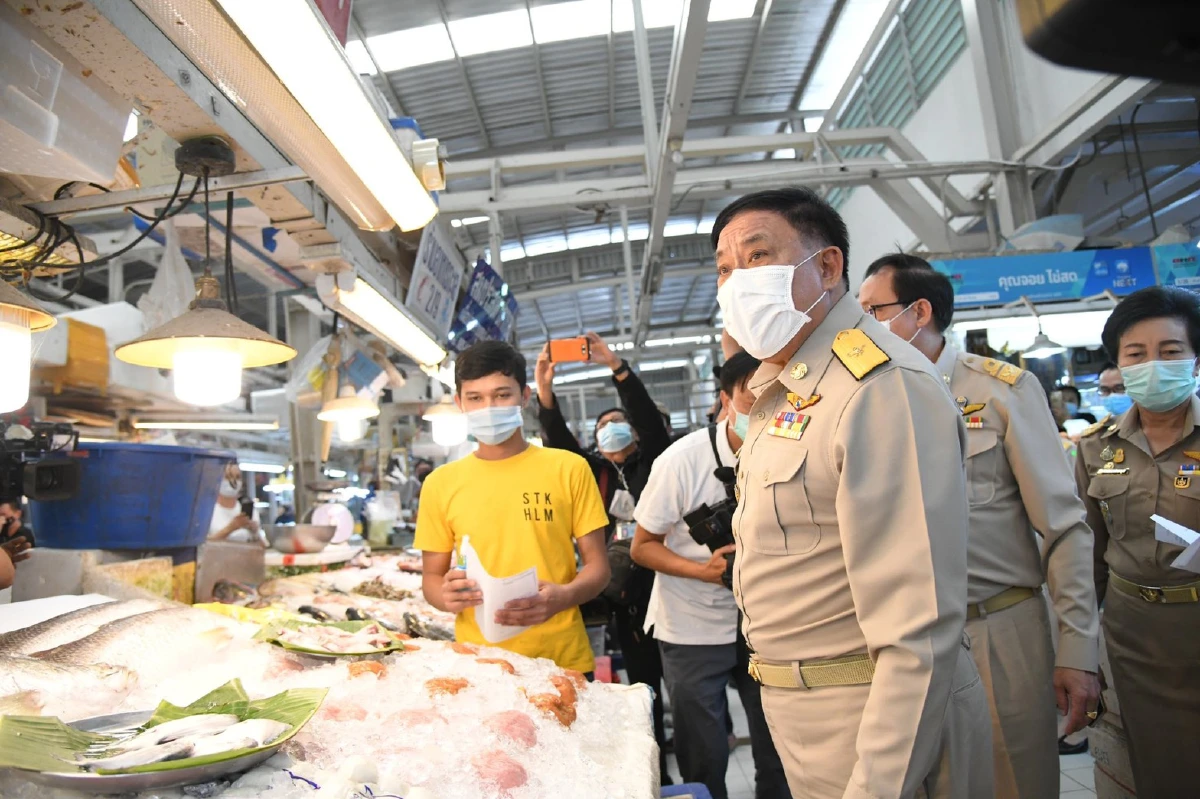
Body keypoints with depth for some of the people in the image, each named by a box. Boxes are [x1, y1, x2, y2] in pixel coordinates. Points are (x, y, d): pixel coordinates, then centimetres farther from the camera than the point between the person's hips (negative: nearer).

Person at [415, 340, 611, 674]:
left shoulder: (569, 469, -3)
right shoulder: (440, 484, 1)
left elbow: (597, 565, -1)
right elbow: (432, 576, 7)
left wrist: (563, 596, -20)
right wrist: (446, 596, -14)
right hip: (478, 662, 1)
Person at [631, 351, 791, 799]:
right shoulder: (683, 459, -17)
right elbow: (643, 546, -9)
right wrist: (703, 569, -24)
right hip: (693, 629, -2)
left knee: (777, 752, 10)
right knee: (703, 761, 9)